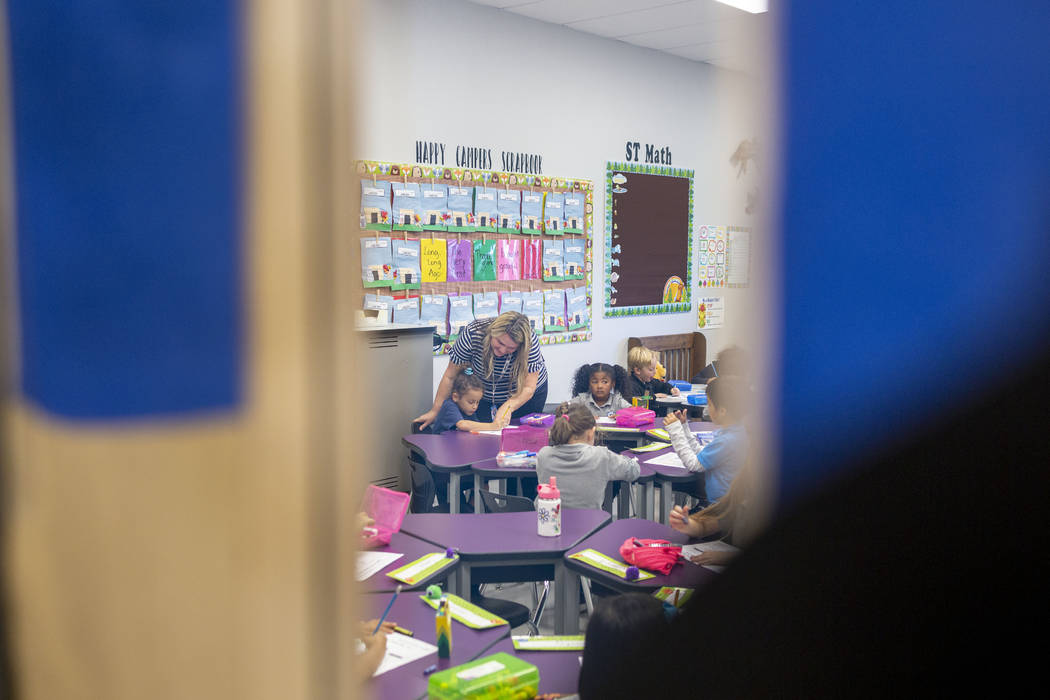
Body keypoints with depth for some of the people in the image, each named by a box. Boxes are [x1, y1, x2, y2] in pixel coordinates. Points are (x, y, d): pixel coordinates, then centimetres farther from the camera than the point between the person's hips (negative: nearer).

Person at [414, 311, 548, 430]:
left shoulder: (530, 340, -33)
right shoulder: (472, 334, -32)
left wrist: (507, 407, -49)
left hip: (525, 397, 0)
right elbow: (450, 376, -21)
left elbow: (528, 388, -31)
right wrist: (435, 411, -16)